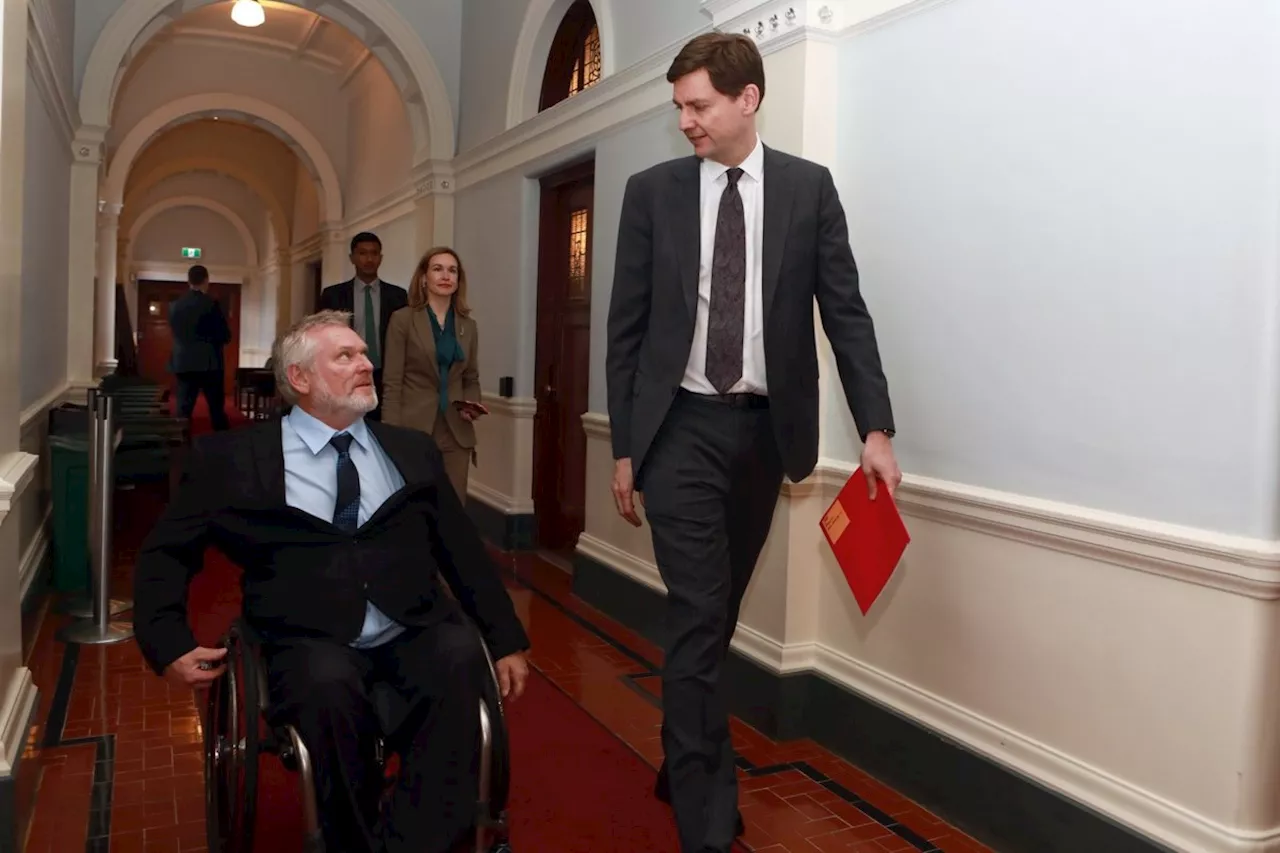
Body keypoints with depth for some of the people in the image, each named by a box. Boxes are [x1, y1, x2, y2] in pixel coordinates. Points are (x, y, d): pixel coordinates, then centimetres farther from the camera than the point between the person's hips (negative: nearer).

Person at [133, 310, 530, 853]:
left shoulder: (413, 451, 16)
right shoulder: (232, 457, 8)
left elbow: (465, 551, 15)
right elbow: (165, 553, 12)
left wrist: (507, 641, 8)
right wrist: (170, 646, -3)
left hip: (415, 635, 2)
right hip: (312, 645, -2)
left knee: (460, 654, -30)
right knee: (328, 682, -35)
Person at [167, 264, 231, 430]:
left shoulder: (175, 305, 4)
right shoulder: (211, 304, -10)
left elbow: (174, 333, 15)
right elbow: (226, 336, -7)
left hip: (183, 363, 4)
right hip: (209, 363, -4)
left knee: (183, 410, 5)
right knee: (217, 410, 3)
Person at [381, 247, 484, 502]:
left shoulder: (468, 325, 10)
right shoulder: (402, 319, -2)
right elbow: (392, 383, -6)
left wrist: (472, 405, -3)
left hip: (455, 433, 4)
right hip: (413, 430, -4)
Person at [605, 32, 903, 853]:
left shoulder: (809, 187, 2)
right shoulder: (652, 192, 1)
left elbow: (846, 313, 1)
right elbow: (627, 327, 2)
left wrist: (876, 427, -7)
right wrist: (625, 446, 0)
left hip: (765, 428, 2)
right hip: (682, 428, -1)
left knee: (719, 614, 14)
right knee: (698, 619, -5)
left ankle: (683, 766, 36)